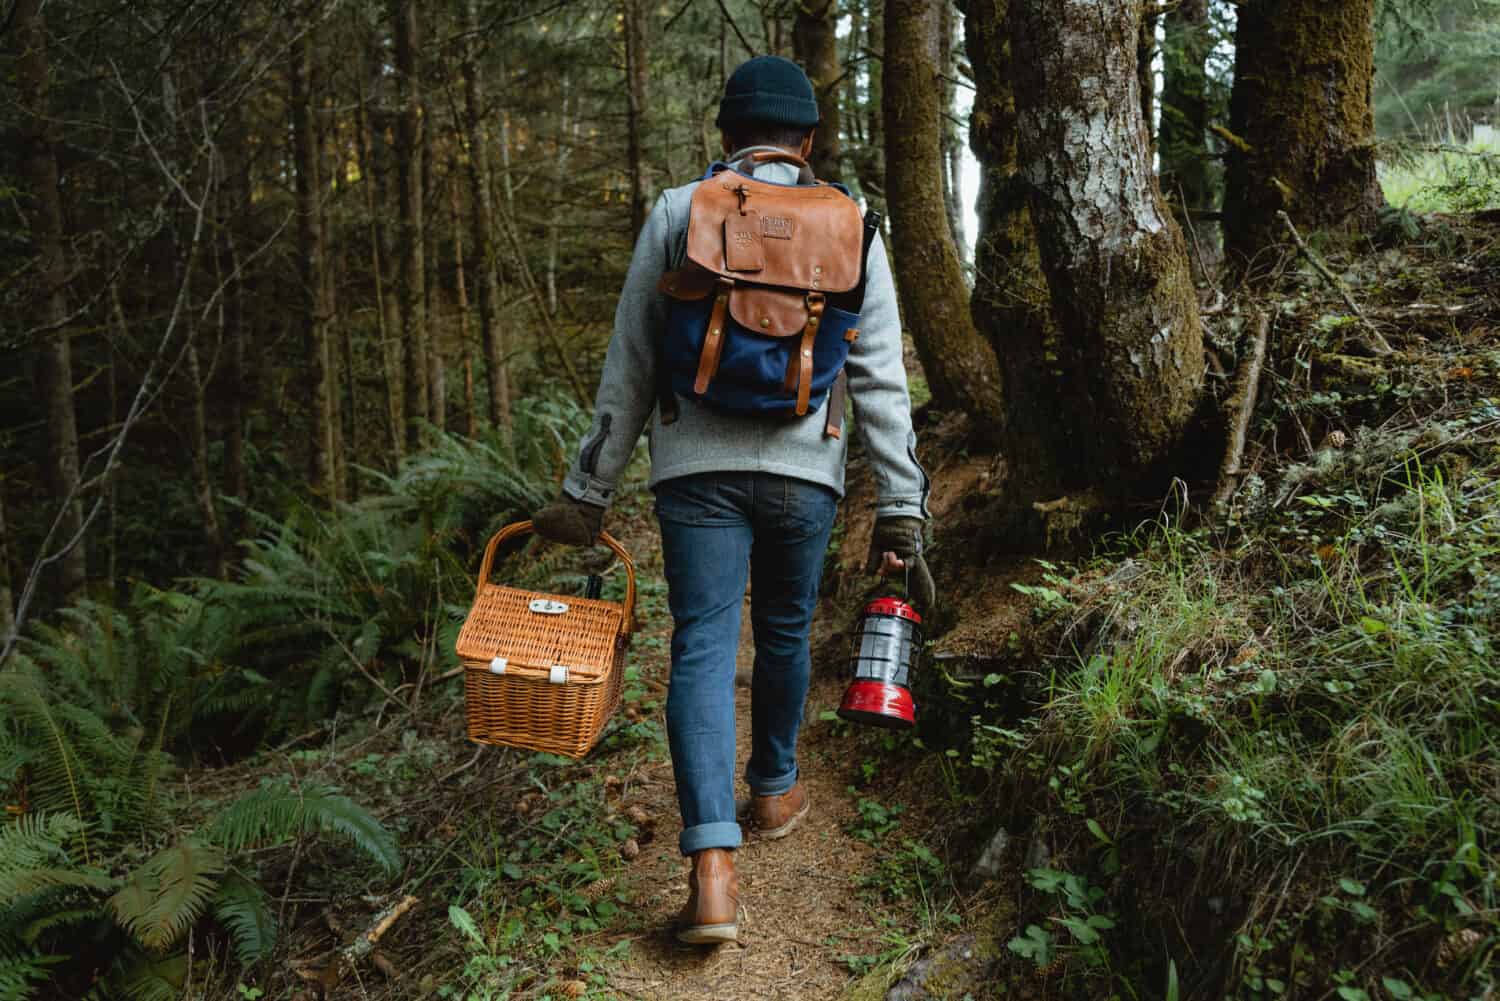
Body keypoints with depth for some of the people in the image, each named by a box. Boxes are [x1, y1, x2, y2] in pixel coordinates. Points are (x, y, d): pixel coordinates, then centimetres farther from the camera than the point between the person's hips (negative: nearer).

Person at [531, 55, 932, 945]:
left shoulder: (675, 214, 4)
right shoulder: (849, 227, 5)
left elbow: (629, 369, 3)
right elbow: (882, 378, 0)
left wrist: (588, 490, 9)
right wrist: (902, 507, 3)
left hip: (698, 466, -1)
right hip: (803, 470, 1)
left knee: (703, 648, -1)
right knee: (785, 633, 19)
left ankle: (714, 871, -9)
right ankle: (775, 790, 40)